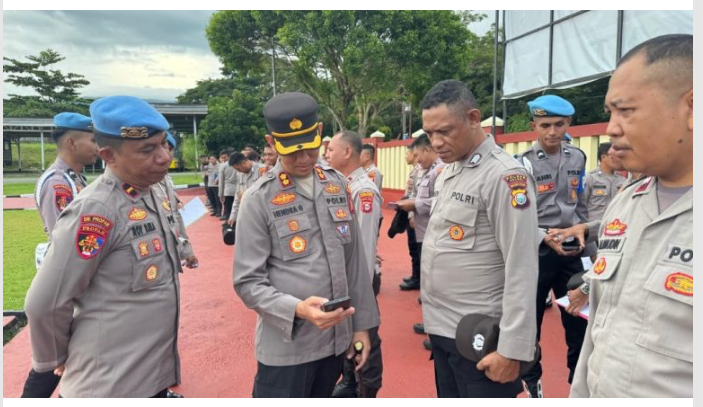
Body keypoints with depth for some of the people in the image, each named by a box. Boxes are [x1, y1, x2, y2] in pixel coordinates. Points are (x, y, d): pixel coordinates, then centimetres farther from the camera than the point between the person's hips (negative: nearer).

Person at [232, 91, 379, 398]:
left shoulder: (338, 185, 3)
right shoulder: (258, 199, -11)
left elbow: (354, 262, 6)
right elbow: (248, 282, -11)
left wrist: (361, 324, 8)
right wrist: (297, 309, -26)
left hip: (335, 340, 5)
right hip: (285, 348, -5)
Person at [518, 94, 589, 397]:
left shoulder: (577, 158, 6)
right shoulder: (524, 164, -9)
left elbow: (581, 205, 16)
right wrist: (546, 238, -24)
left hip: (571, 251, 4)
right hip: (536, 252, -4)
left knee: (578, 317, 11)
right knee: (531, 318, 10)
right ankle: (531, 377, 32)